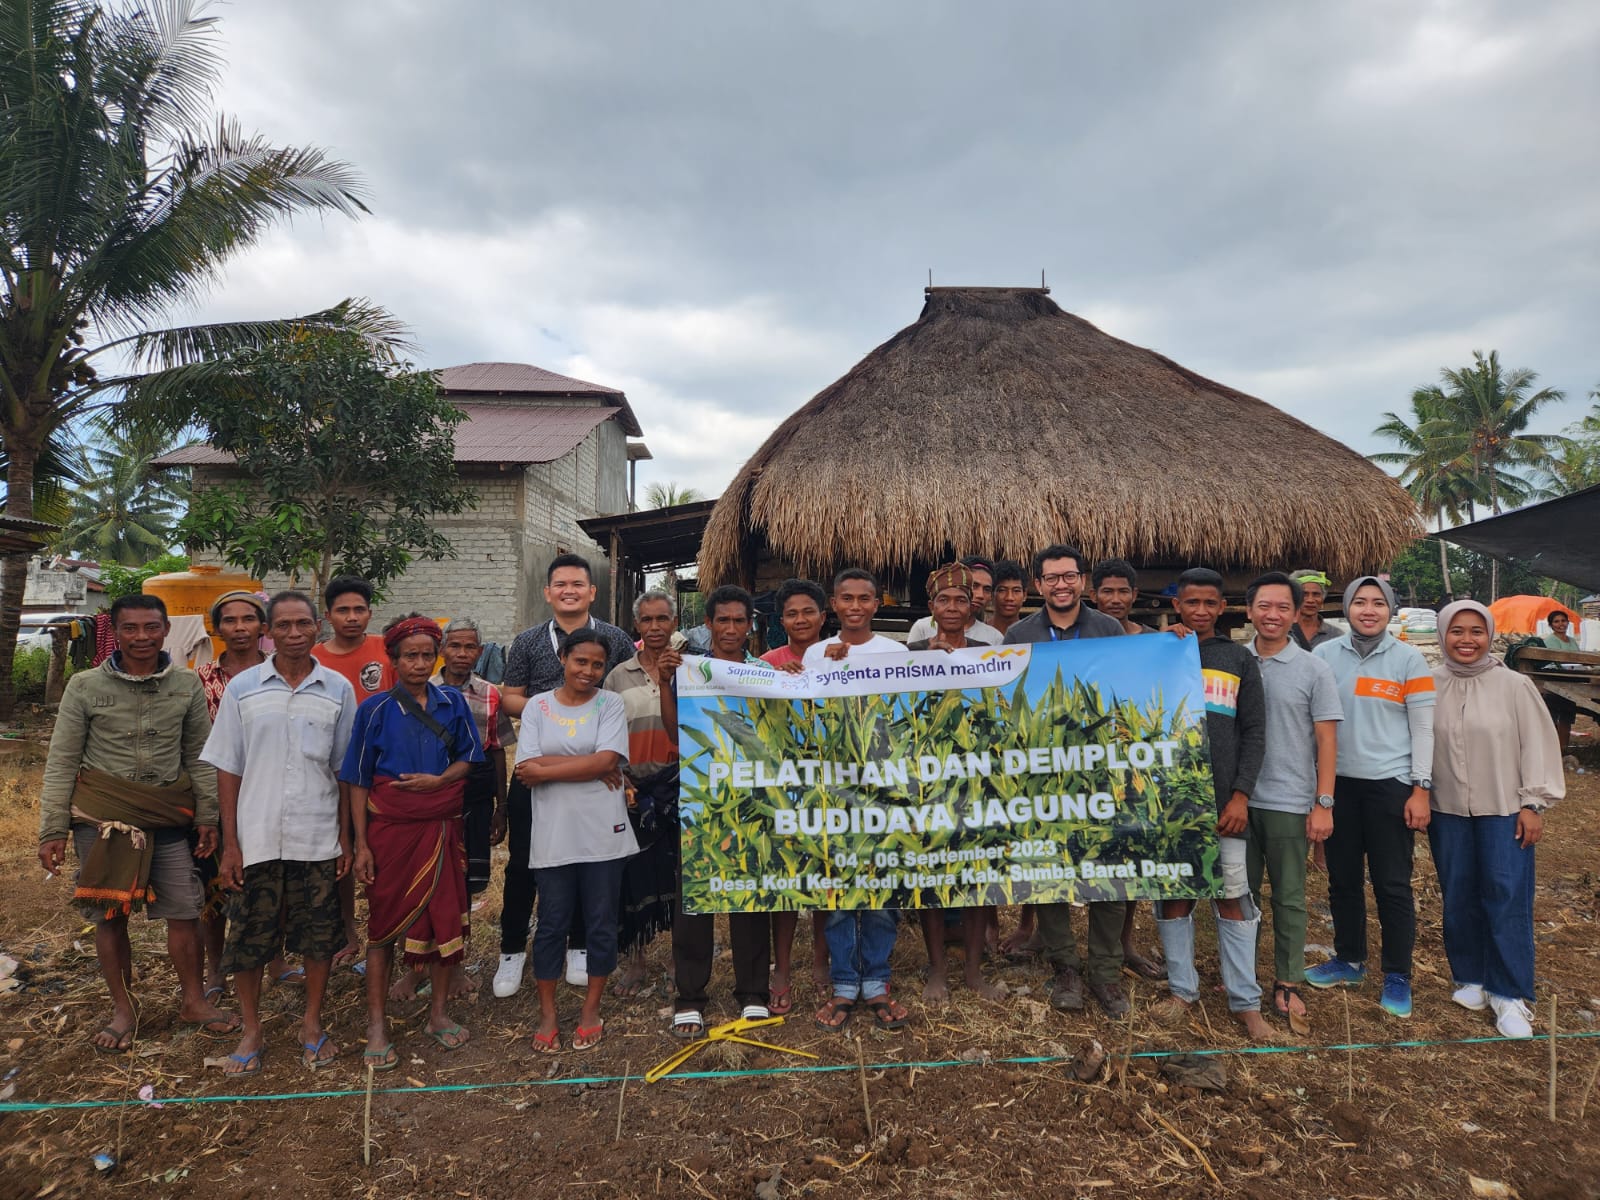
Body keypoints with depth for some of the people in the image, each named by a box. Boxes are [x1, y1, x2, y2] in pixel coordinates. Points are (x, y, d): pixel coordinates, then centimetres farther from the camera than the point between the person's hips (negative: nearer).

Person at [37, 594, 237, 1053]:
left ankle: (193, 999, 23)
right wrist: (52, 830, -2)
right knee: (110, 915, 8)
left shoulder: (187, 685, 2)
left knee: (184, 910, 4)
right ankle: (122, 1008, 26)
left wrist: (207, 817, 5)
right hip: (102, 814, -1)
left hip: (168, 814, 1)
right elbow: (61, 763, 0)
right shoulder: (85, 686, -3)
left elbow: (199, 757, 7)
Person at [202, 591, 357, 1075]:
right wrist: (229, 843, -2)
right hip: (256, 839, 0)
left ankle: (313, 1023, 28)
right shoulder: (242, 687, 0)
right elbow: (227, 769, 2)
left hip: (318, 839, 0)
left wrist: (346, 837, 2)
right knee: (249, 938, 9)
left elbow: (345, 771, 4)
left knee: (319, 935, 9)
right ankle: (251, 1030, 29)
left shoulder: (339, 689, 1)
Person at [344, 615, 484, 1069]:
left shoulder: (452, 703, 3)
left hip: (441, 828, 2)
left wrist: (438, 780, -15)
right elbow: (359, 780, -2)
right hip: (389, 828, -2)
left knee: (445, 916, 6)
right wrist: (361, 844, -6)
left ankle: (438, 1013, 22)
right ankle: (376, 1024, 15)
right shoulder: (375, 709, -2)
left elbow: (467, 758, 6)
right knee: (383, 921, 4)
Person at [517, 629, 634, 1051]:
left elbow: (608, 760, -13)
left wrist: (546, 769, -11)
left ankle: (591, 1008, 27)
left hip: (603, 835, 0)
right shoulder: (538, 706, 3)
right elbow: (528, 768, -8)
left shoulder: (610, 704, 1)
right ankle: (547, 1013, 26)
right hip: (553, 837, 1)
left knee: (601, 925, 10)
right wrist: (590, 767, -13)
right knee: (552, 925, 10)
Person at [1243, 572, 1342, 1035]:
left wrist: (1324, 803, -7)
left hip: (1288, 802, -2)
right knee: (1241, 890, 12)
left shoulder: (1313, 670, -3)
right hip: (1238, 798, 2)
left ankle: (1287, 983, 19)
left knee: (1289, 896, 7)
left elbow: (1326, 740, -3)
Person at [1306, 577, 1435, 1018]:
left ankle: (1397, 977, 18)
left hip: (1390, 784, -2)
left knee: (1392, 884, 4)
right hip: (1338, 782, 2)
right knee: (1342, 879, 13)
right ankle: (1349, 960, 29)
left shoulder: (1409, 659, -3)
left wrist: (1421, 789, -6)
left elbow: (1423, 728, -2)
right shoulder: (1324, 655, 2)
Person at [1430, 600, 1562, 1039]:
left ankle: (1510, 996, 8)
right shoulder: (1430, 686, 0)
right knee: (1458, 899, 9)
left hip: (1503, 811, -2)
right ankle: (1470, 978, 25)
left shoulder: (1514, 686, -5)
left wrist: (1533, 804, -4)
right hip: (1448, 811, 2)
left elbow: (1538, 745, -2)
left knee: (1507, 900, -2)